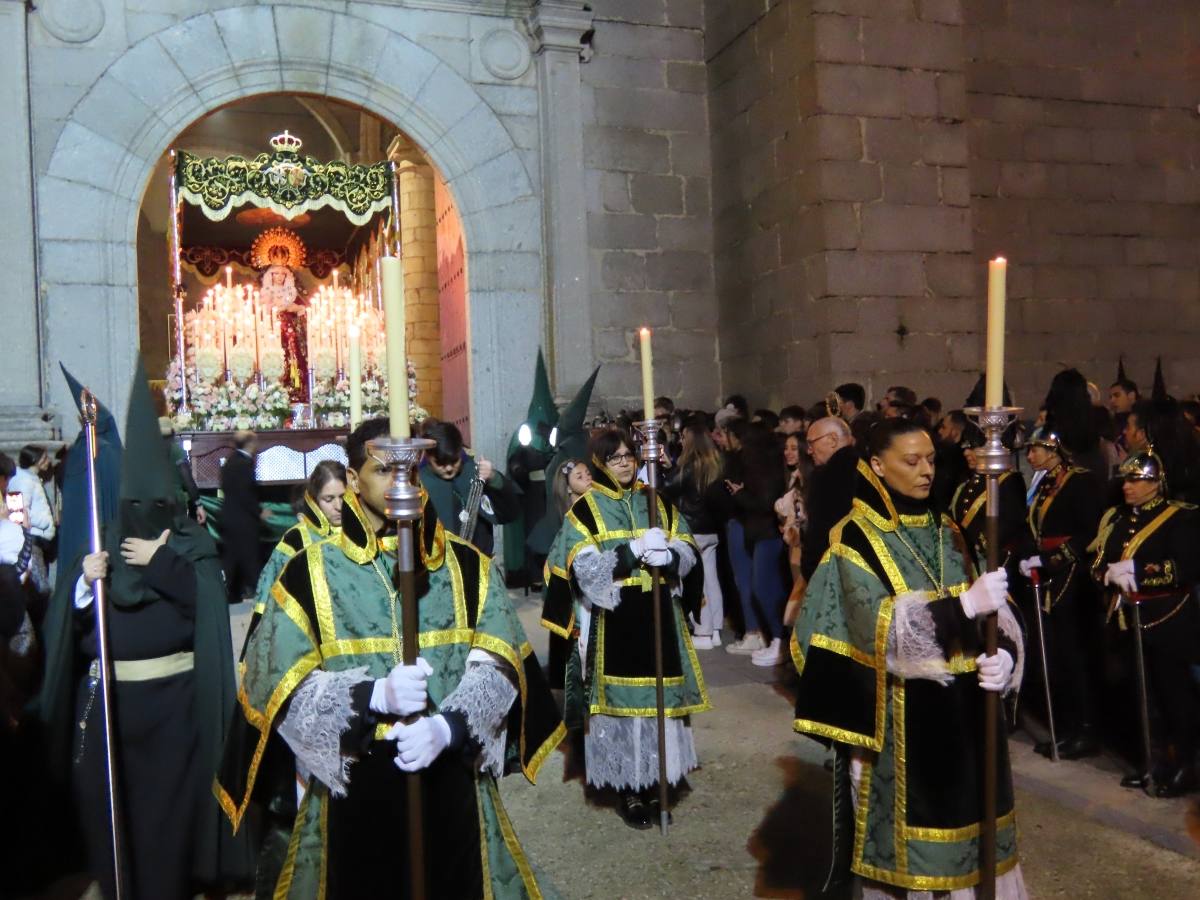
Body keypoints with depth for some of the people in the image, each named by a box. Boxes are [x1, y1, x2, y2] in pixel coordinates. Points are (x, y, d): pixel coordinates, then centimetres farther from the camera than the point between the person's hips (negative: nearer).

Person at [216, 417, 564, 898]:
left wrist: (446, 726, -21)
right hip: (352, 785, -1)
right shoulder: (310, 571, -2)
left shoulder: (468, 565, 2)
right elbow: (279, 681, -8)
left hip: (451, 777, 2)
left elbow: (498, 665, -4)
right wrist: (374, 696, -22)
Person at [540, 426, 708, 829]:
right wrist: (635, 549, -22)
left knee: (658, 696, 6)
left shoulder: (658, 502, 10)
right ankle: (628, 791, 11)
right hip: (613, 622, -3)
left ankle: (653, 783, 21)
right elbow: (583, 568, -12)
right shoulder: (586, 509, 0)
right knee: (622, 698, -1)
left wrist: (666, 555, -20)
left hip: (658, 617, 3)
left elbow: (688, 552, 3)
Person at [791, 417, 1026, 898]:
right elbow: (879, 624, -20)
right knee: (908, 823, 6)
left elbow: (993, 608, 3)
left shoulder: (947, 531, 9)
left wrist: (1004, 654, -17)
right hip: (900, 714, -5)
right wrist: (963, 604, -27)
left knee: (967, 818, 11)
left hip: (962, 705, 5)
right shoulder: (855, 539, -8)